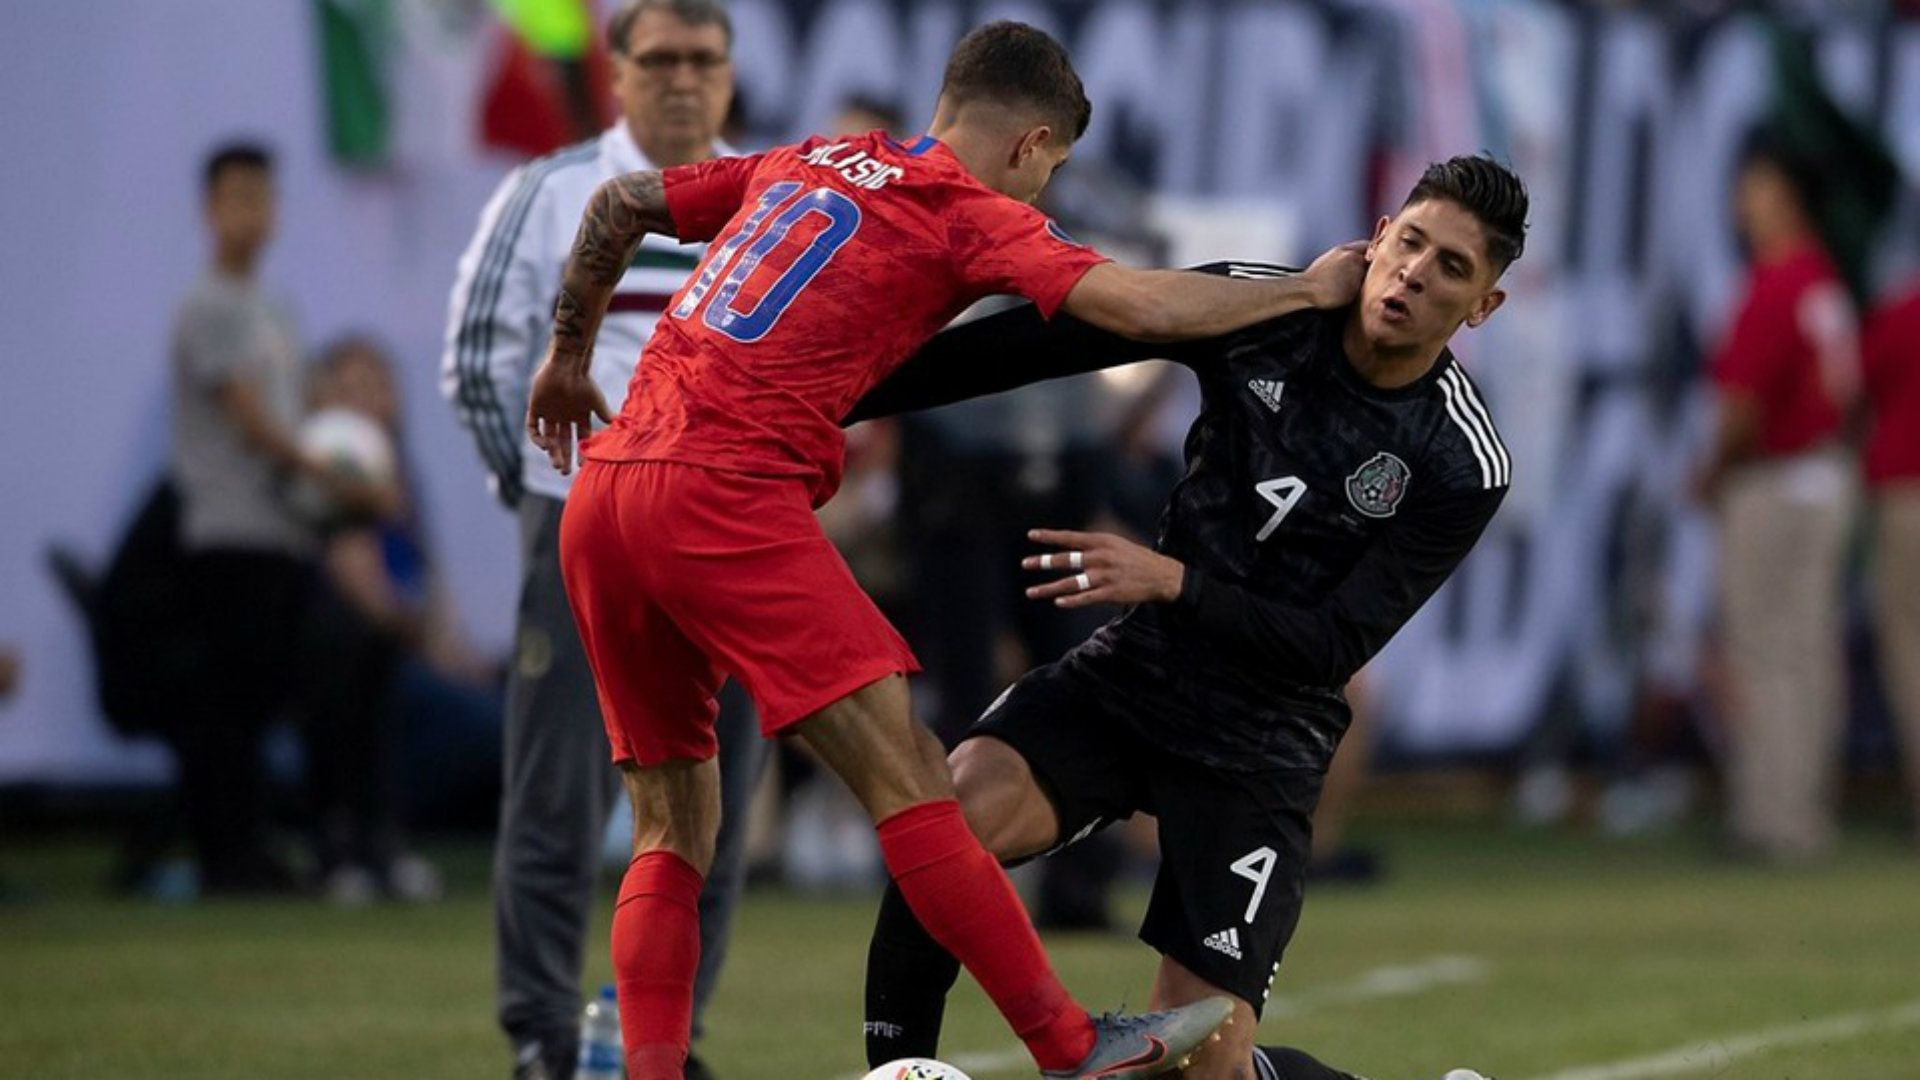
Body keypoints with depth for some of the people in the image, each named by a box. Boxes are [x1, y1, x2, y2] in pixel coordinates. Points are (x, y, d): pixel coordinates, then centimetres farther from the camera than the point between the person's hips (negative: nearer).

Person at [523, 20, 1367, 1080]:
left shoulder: (806, 161, 22)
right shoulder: (971, 213, 2)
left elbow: (619, 203, 27)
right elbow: (1141, 305, -8)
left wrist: (569, 354, 40)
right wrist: (1311, 289, 5)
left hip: (601, 496, 8)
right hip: (727, 495, -8)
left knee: (671, 828, 12)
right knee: (907, 774, -8)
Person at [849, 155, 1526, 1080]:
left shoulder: (1464, 468, -13)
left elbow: (1332, 650, -15)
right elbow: (1035, 346, -5)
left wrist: (1171, 580, -26)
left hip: (1259, 741, -3)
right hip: (1135, 667, 3)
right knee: (953, 813, -27)